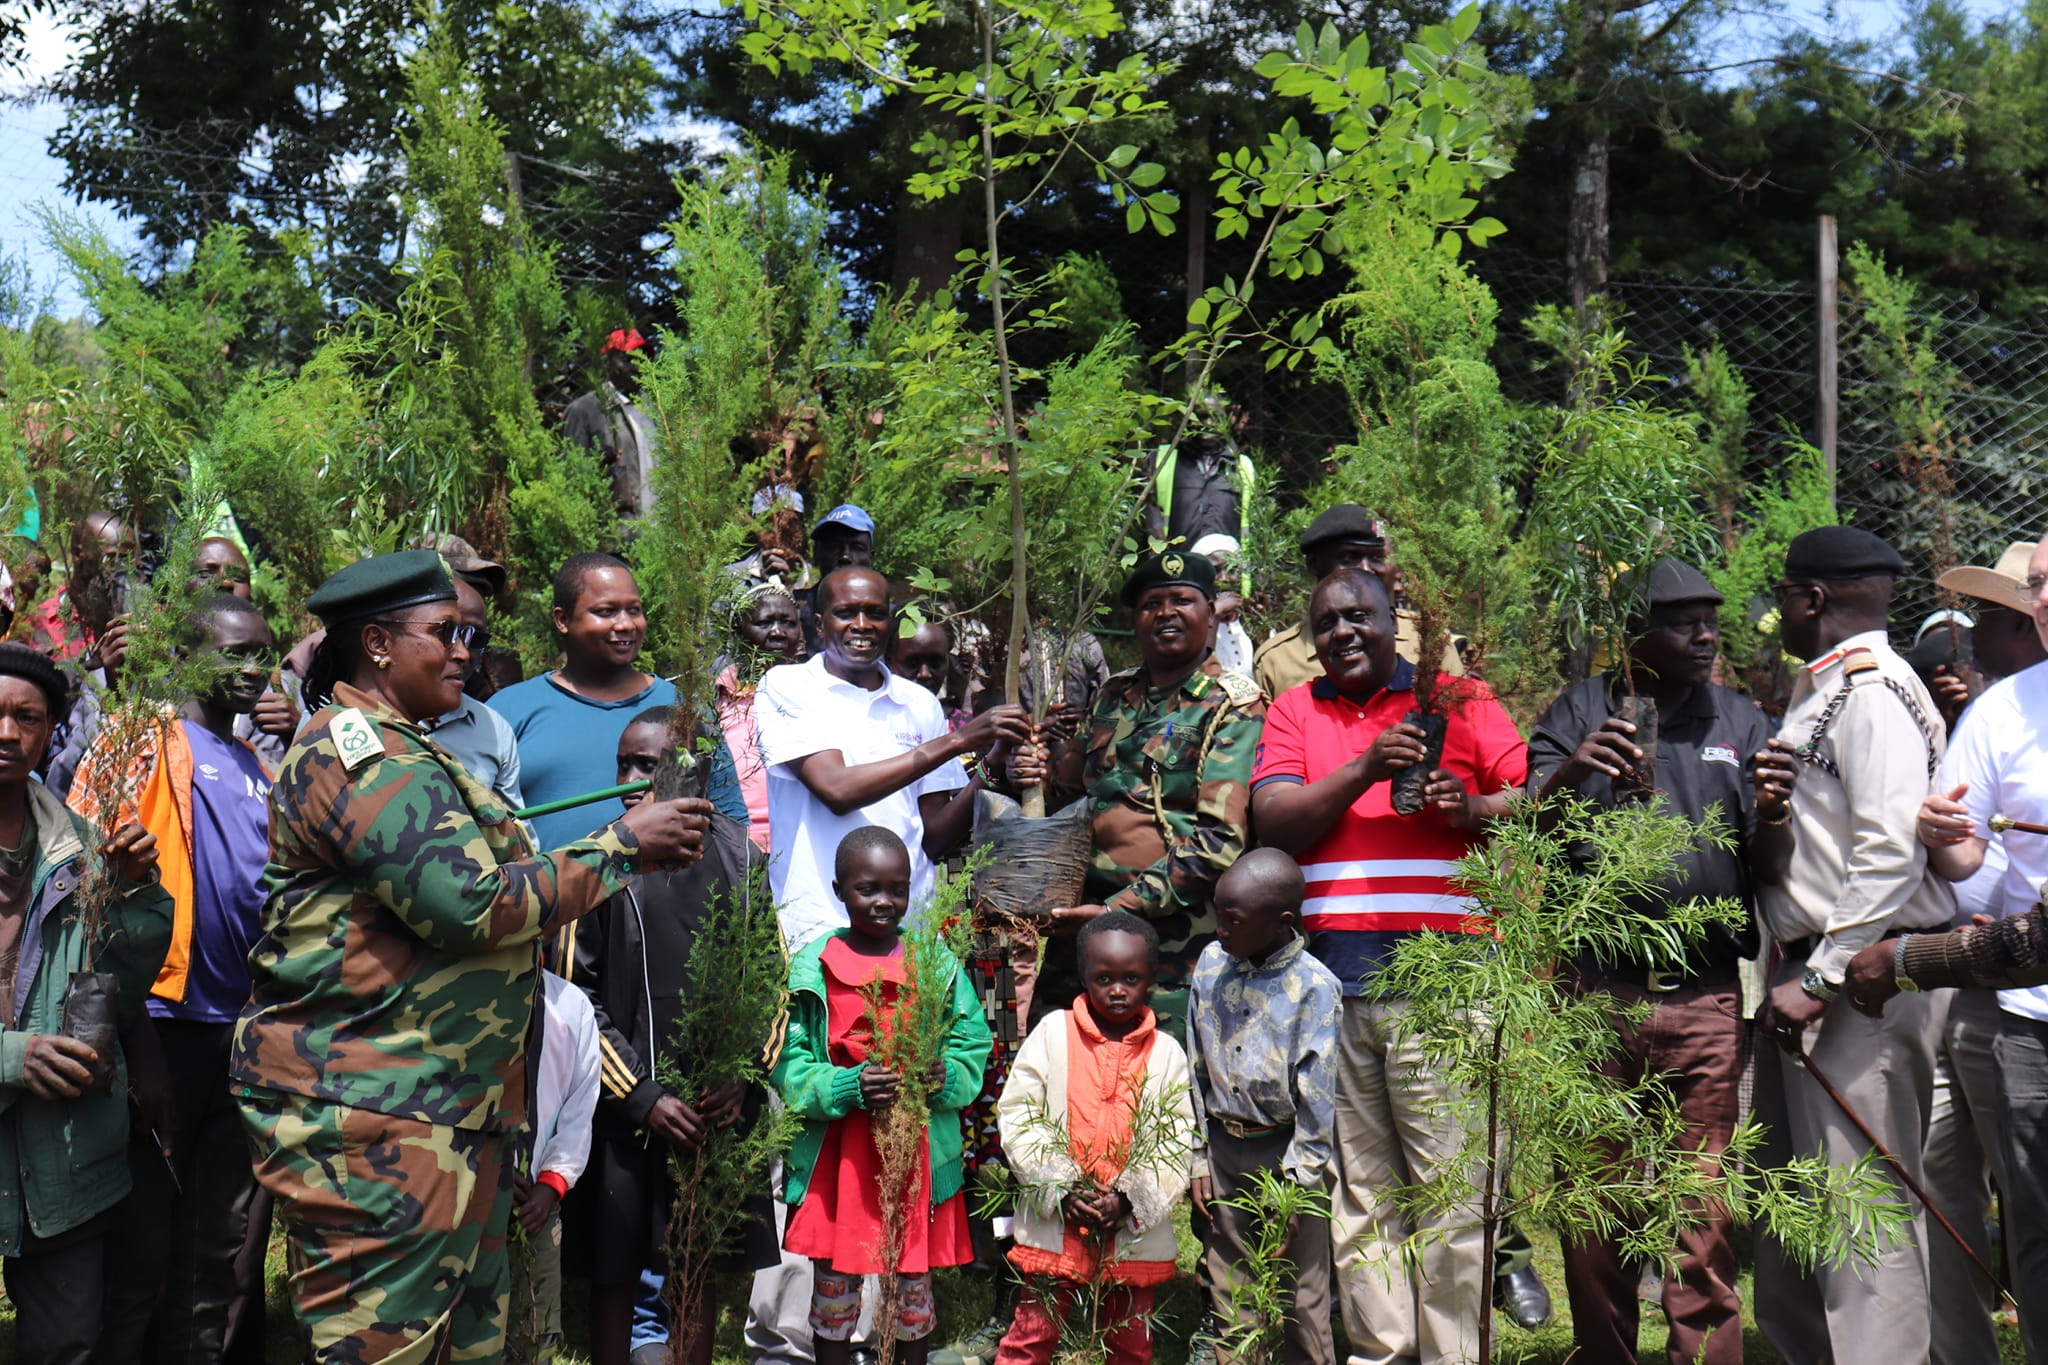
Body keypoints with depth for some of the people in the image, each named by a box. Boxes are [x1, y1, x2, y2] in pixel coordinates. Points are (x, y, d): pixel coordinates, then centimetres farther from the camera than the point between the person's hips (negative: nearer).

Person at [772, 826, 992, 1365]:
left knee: (914, 1283, 12)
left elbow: (973, 1047, 3)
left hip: (920, 1154, 1)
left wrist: (943, 1076, -18)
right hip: (835, 1157, -1)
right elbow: (788, 1064, -7)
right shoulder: (812, 969, -4)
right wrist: (849, 1088, -22)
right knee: (834, 1283, 9)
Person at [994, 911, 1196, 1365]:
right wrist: (1062, 1189, -14)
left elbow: (1178, 1142, -1)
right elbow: (1018, 1115, -5)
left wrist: (1128, 1199, -15)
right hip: (1055, 1224, -1)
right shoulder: (1053, 1032, -1)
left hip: (1134, 1231, 1)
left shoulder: (1167, 1052, 2)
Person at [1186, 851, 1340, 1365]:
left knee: (1302, 1296, 5)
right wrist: (1197, 1158, 6)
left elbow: (1316, 1095, -13)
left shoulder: (1313, 986, -15)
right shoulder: (1212, 964, -1)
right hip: (1224, 1148, 5)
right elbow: (1196, 1070, 7)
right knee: (1230, 1292, 12)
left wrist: (1295, 1187, -13)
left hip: (1285, 1152, -4)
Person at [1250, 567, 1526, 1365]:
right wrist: (1364, 770, -11)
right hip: (1331, 976, 2)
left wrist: (1472, 808, -14)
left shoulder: (1458, 700, 10)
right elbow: (1273, 823, 1)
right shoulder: (1293, 713, 15)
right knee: (1360, 1188, 7)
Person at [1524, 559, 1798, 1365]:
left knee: (1703, 1206, -2)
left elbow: (1766, 866, 9)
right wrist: (1568, 774, -21)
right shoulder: (1579, 712, 10)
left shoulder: (1740, 723, 14)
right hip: (1595, 990, -1)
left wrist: (1770, 814, -14)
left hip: (1706, 996, 1)